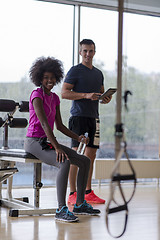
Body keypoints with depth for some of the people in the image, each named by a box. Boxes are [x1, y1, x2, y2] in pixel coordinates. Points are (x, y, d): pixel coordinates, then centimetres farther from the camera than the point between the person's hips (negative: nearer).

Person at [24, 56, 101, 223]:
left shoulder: (55, 98, 13)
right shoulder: (37, 94, -12)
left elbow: (59, 126, 16)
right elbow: (44, 123, -22)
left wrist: (78, 138, 2)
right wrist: (57, 147, -29)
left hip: (47, 142, 9)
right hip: (34, 142, -9)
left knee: (85, 161, 1)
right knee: (65, 163, -33)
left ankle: (80, 204, 9)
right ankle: (61, 209, -28)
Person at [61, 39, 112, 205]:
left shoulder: (98, 73, 19)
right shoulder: (75, 71, -2)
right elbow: (64, 93, -10)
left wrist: (107, 98, 3)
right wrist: (86, 95, -20)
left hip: (93, 117, 7)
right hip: (79, 115, -7)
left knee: (91, 155, 8)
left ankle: (88, 192, 15)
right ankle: (73, 194, -6)